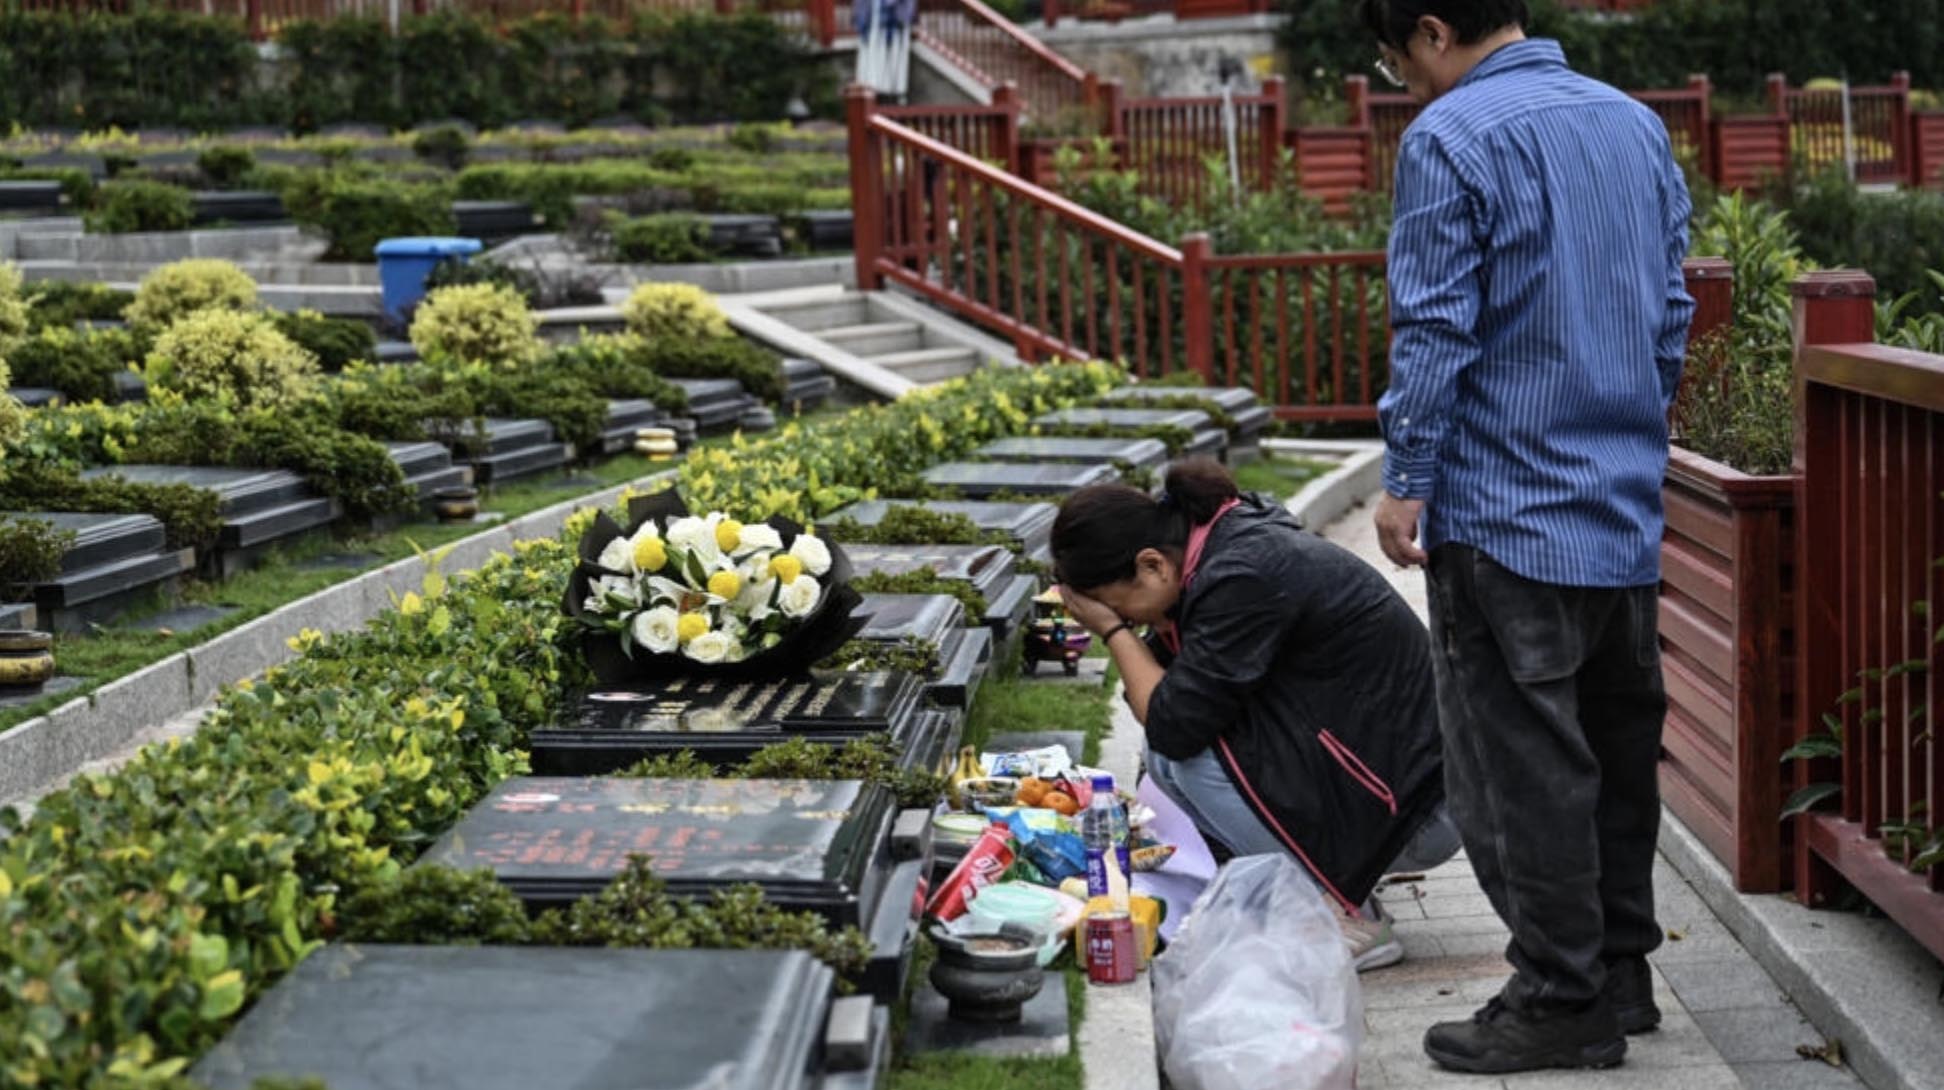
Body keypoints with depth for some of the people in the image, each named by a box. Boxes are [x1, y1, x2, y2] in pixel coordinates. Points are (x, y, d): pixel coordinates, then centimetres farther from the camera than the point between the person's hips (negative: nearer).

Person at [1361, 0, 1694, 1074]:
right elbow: (1670, 313, 16)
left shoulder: (1450, 137, -11)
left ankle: (1561, 1002, 4)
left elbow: (1434, 331, -14)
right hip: (1626, 507, 8)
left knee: (1523, 762, -1)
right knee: (1618, 742, 15)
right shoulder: (1637, 123, 12)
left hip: (1505, 510, -7)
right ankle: (1621, 969, 24)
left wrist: (1407, 480, -7)